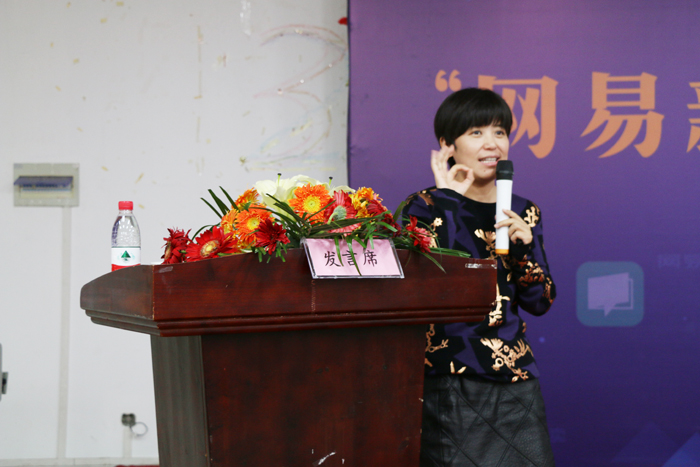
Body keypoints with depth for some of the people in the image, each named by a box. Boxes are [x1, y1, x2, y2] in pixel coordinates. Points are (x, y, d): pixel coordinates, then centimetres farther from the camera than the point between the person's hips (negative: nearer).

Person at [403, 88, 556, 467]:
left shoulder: (523, 213, 10)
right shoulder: (425, 207, -2)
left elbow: (540, 303, 7)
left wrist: (523, 246, -10)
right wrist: (448, 199, -16)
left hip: (515, 382, 5)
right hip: (449, 379, -4)